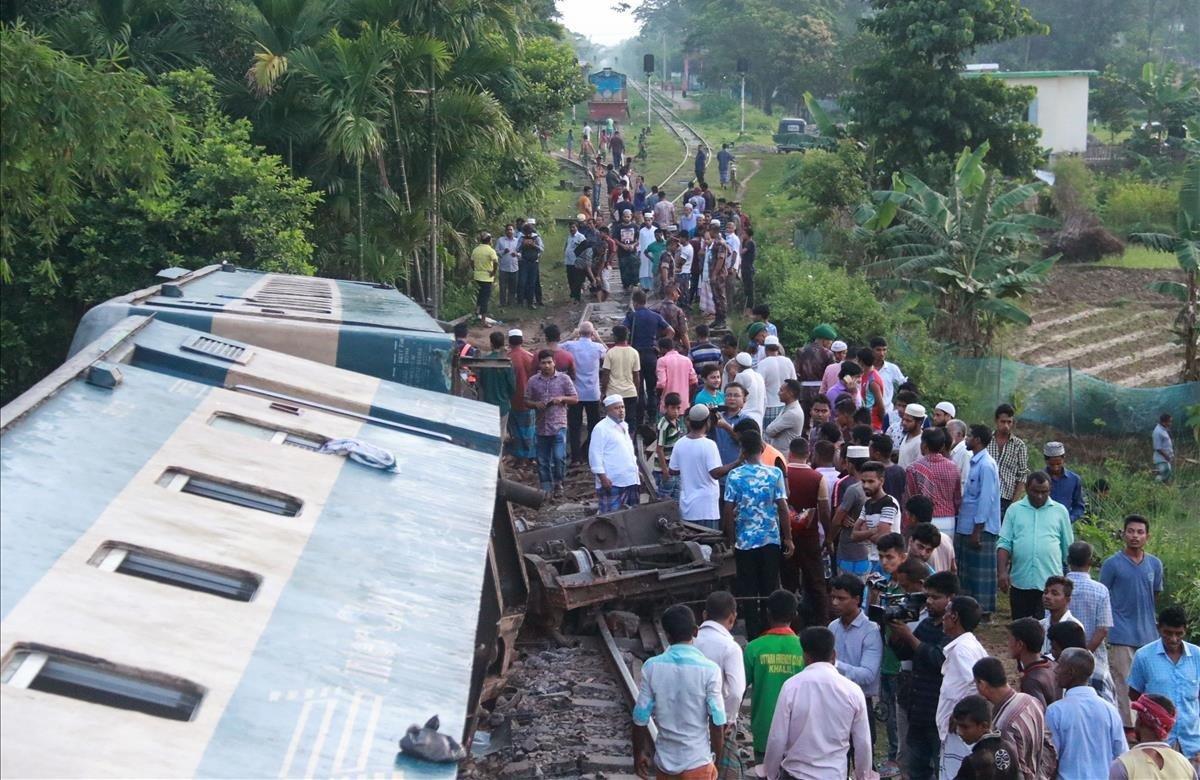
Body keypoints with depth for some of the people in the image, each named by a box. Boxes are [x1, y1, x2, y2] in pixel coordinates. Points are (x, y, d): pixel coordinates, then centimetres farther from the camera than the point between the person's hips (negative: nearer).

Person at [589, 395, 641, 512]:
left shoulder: (624, 426, 17)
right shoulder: (601, 428, -10)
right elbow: (595, 455, -15)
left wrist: (636, 469, 21)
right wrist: (603, 477, -19)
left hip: (629, 480, 9)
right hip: (611, 482, -9)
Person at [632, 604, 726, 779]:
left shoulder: (652, 667, -8)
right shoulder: (708, 669, -14)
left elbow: (641, 717, -5)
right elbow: (716, 721, -11)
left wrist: (639, 754, 9)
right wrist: (718, 758, 3)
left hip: (664, 760, 2)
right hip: (697, 761, -2)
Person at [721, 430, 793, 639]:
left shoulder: (734, 476, -6)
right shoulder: (774, 473, -6)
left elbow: (728, 511, -6)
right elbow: (782, 507, -6)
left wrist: (732, 539, 5)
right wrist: (788, 538, 2)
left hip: (744, 542, 0)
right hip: (771, 540, 1)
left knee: (748, 592, 7)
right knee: (771, 590, 10)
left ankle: (754, 637, 8)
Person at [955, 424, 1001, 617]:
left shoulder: (986, 466, -17)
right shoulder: (974, 463, 12)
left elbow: (986, 500, -20)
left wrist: (977, 531, -20)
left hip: (981, 529, -9)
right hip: (967, 526, 9)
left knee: (981, 570, -1)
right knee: (968, 570, 15)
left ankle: (984, 610, 7)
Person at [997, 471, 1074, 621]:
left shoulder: (1060, 511, 6)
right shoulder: (1014, 509, 6)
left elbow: (1068, 548, 11)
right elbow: (1004, 543, 3)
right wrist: (1002, 571, -10)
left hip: (1050, 582, -1)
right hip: (1020, 581, 2)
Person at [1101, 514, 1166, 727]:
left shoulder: (1155, 564, 6)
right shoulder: (1112, 564, -6)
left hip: (1148, 635, 4)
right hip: (1121, 635, -4)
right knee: (1123, 683, -5)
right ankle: (1126, 727, 0)